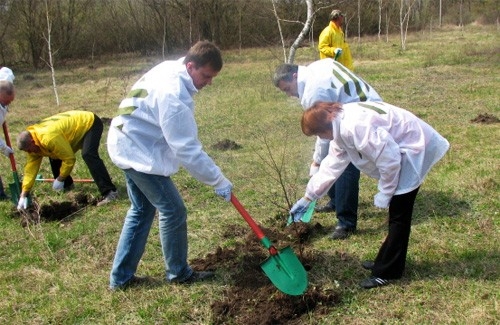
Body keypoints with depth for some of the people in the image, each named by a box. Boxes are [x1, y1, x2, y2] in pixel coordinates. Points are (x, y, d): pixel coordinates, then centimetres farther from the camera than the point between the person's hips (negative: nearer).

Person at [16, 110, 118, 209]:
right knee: (54, 156, 8)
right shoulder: (32, 143, -5)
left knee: (88, 155, -31)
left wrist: (60, 179, -16)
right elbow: (30, 168, -1)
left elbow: (69, 158, -29)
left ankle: (110, 192, -34)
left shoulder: (49, 137, -35)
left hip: (90, 123, -10)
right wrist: (24, 195, -2)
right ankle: (67, 185, 28)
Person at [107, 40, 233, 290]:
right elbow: (188, 149, -27)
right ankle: (179, 274, 17)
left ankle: (121, 277, 23)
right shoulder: (174, 96, -28)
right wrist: (218, 181, -21)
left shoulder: (170, 69, 2)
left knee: (142, 210, 16)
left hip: (129, 144, 10)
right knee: (173, 211, -1)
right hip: (139, 151, -10)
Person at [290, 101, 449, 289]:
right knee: (396, 212, 18)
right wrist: (308, 197, 15)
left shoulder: (355, 126, -29)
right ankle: (387, 261, 32)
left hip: (414, 149, -10)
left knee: (398, 215, -2)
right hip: (401, 152, 10)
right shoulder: (341, 126, 3)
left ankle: (387, 272, 9)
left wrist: (385, 193, -14)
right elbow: (332, 164, 11)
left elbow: (389, 159, -28)